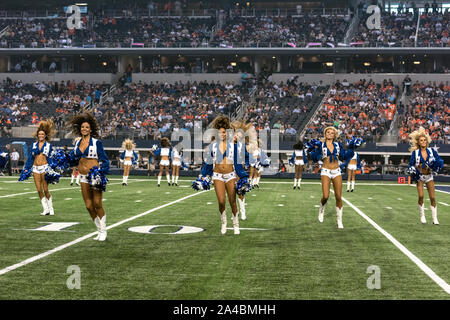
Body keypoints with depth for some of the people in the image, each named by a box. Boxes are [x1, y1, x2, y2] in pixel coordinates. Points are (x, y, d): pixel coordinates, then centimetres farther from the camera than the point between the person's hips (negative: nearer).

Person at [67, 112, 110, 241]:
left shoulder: (96, 142, -4)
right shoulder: (78, 143, 10)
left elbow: (104, 159, -6)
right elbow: (74, 160, 17)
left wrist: (101, 173, -19)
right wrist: (66, 157, -2)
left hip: (95, 176, -5)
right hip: (83, 177, 5)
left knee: (97, 205, -6)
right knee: (89, 206, 3)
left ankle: (103, 231, 9)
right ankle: (99, 231, 17)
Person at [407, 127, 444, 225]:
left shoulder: (431, 150, 1)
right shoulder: (415, 152, -3)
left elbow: (439, 160, 1)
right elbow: (411, 165, 1)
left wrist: (438, 163, -19)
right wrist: (412, 170, -17)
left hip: (429, 176, 2)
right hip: (419, 176, -2)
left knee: (432, 197, -2)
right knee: (421, 196, -13)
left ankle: (434, 218, 6)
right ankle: (422, 216, 5)